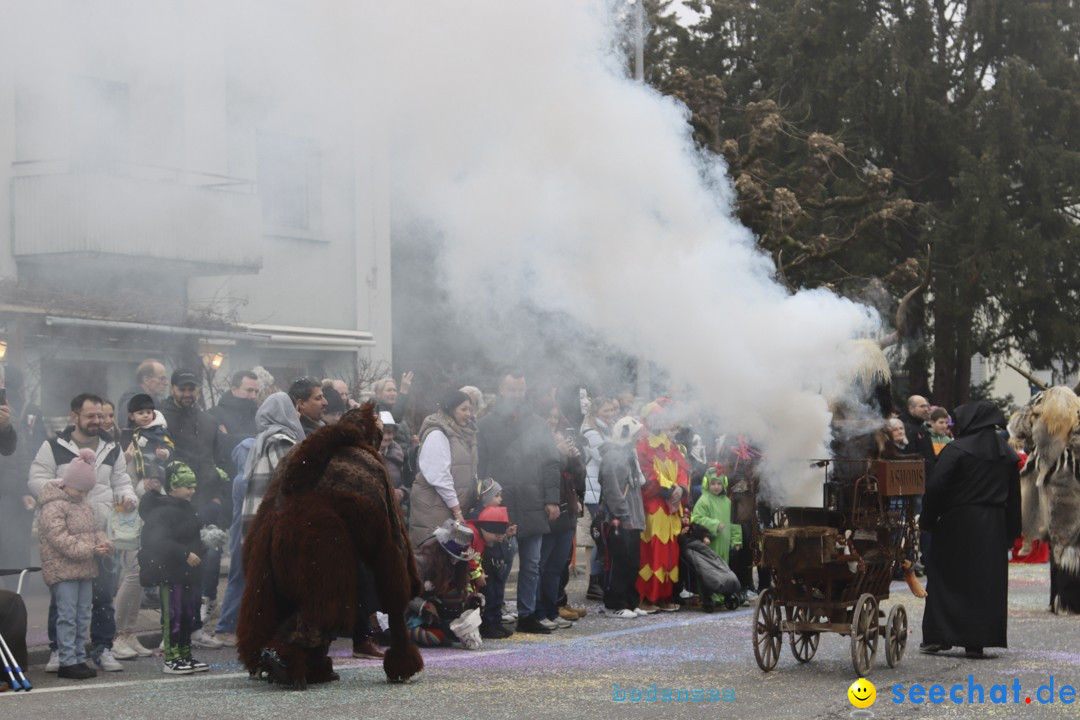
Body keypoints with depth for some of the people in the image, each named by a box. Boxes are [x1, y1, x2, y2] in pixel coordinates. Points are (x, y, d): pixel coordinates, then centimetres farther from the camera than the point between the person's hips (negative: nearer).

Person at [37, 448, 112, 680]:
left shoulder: (83, 505, 15)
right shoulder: (52, 507, -14)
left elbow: (96, 528, 20)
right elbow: (61, 540, -21)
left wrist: (104, 544, -3)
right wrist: (90, 550, -23)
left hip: (84, 569, 9)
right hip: (62, 569, -9)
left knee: (83, 616, 12)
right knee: (68, 617, -7)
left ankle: (79, 659, 18)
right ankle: (67, 662, -4)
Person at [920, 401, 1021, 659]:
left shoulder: (956, 450, -11)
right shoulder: (1008, 455, 8)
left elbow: (936, 487, -14)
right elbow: (1014, 497, 11)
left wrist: (929, 521, -3)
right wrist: (1010, 533, 16)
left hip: (957, 523, -4)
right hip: (994, 528, 4)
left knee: (945, 579, 5)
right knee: (986, 581, 7)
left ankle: (938, 637, 4)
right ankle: (977, 641, 6)